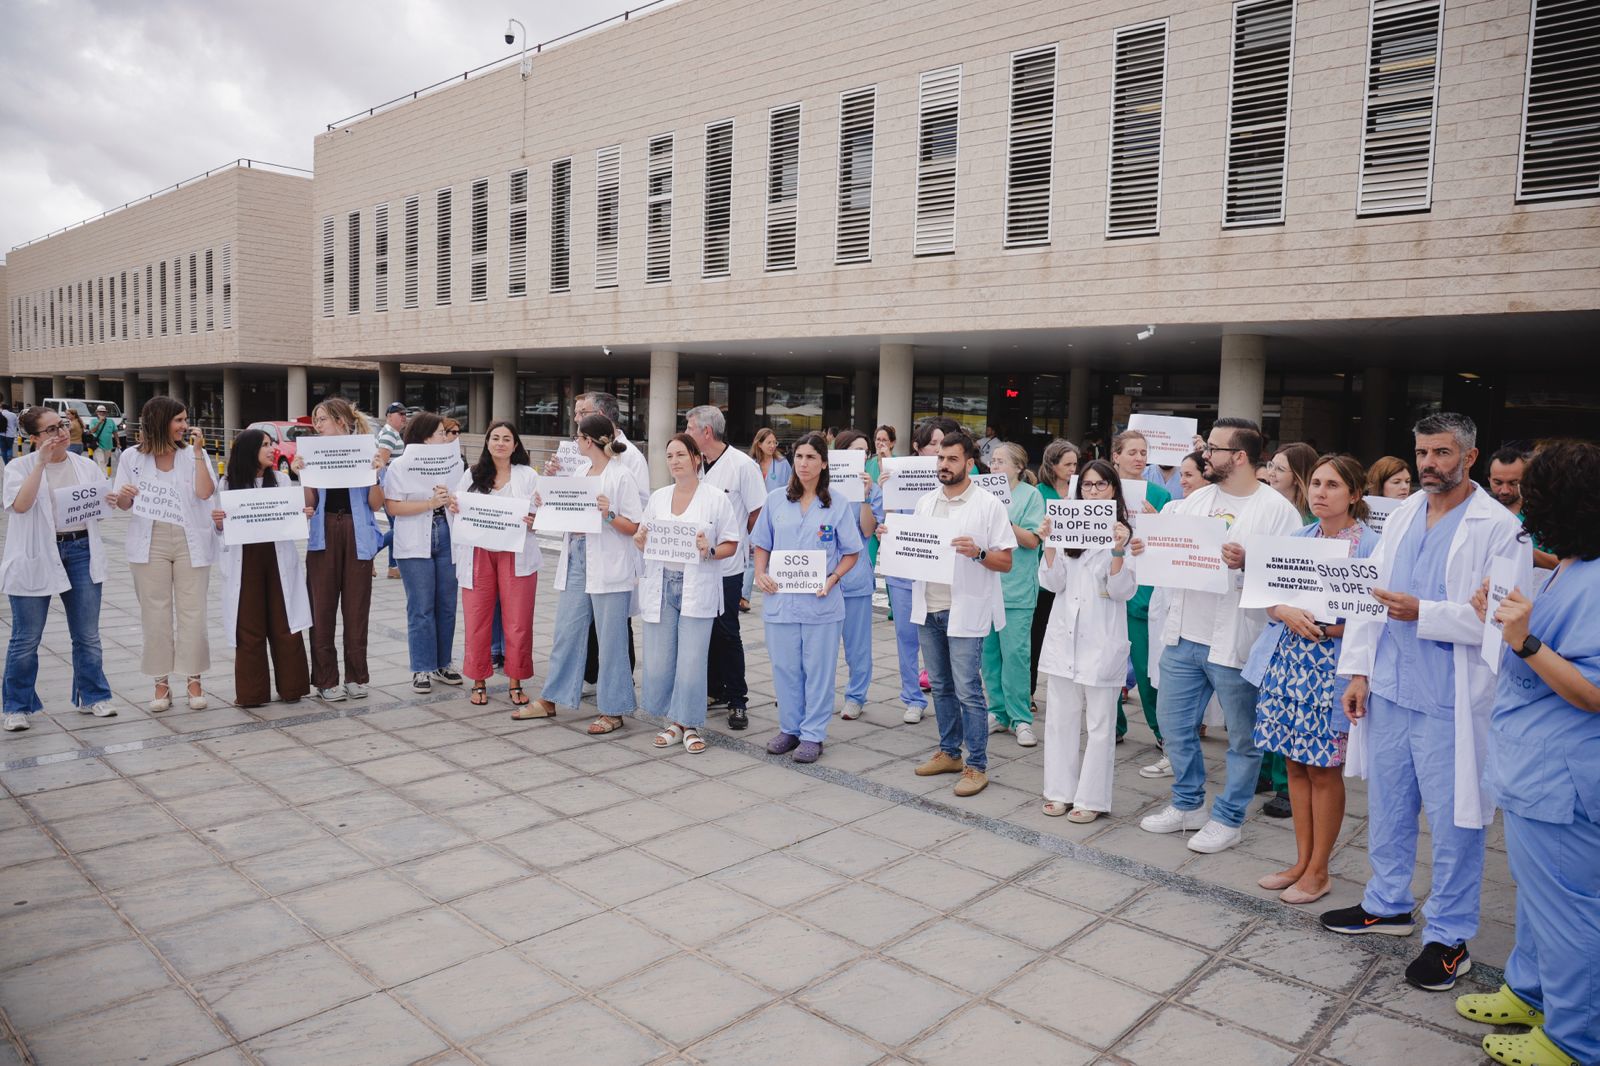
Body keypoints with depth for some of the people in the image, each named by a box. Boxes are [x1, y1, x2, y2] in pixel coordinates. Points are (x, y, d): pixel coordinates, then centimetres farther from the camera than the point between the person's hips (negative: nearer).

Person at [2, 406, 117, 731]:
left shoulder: (86, 466, 9)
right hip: (35, 558, -3)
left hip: (81, 552, 3)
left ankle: (92, 697, 22)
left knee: (88, 635, 9)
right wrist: (41, 462, -20)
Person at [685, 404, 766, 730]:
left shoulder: (742, 465, -10)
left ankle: (737, 700, 9)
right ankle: (714, 690, 25)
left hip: (727, 566, -6)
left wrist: (747, 546, -1)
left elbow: (757, 513, -7)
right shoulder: (694, 464, 9)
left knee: (726, 633, -1)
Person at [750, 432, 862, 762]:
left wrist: (833, 578, -13)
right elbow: (762, 544, 13)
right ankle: (789, 729, 25)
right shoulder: (776, 501, 7)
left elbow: (852, 552, 3)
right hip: (780, 599, 2)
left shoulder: (838, 506, 1)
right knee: (785, 667, 9)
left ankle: (812, 735, 15)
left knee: (818, 670, 4)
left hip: (820, 602, -2)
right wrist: (760, 574, -3)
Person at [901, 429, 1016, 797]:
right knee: (941, 686, 15)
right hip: (928, 608, 6)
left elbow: (1005, 562, -6)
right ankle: (949, 752, 28)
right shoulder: (926, 502, 11)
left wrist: (977, 553, -24)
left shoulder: (988, 505, -5)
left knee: (967, 690, -5)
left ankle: (976, 766, 5)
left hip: (964, 611, -6)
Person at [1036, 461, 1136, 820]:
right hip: (1063, 635, 4)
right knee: (1060, 718, 11)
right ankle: (1060, 791, 22)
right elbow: (1052, 583, 0)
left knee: (1100, 723, 4)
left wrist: (1119, 551, -23)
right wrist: (1050, 545, -14)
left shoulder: (1124, 533, -4)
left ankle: (1091, 798, 14)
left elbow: (1123, 592, -9)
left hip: (1101, 639, -4)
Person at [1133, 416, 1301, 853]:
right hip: (1184, 635, 6)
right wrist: (1144, 548, -8)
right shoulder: (1196, 499, 9)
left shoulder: (1277, 510, -9)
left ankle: (1228, 818, 25)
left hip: (1236, 644, -6)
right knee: (1174, 724, 15)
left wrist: (1248, 563, -29)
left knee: (1243, 737, 8)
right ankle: (1187, 804, 33)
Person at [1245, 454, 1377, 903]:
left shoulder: (1370, 545, -8)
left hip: (1332, 668, -5)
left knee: (1324, 769, 4)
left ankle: (1318, 870, 19)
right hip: (1287, 661, 6)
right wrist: (1288, 614, -12)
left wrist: (1328, 627, -22)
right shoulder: (1299, 538, 9)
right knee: (1295, 763, 12)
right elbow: (1270, 596, 8)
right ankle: (1301, 861, 26)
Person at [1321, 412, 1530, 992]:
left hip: (1450, 700, -6)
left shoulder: (1499, 528, -8)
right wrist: (1357, 671, 5)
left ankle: (1449, 938, 20)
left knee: (1452, 820, 5)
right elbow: (1367, 594, 10)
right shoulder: (1401, 516, 10)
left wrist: (1422, 613, -24)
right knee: (1386, 806, 18)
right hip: (1388, 689, 6)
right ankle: (1388, 904, 36)